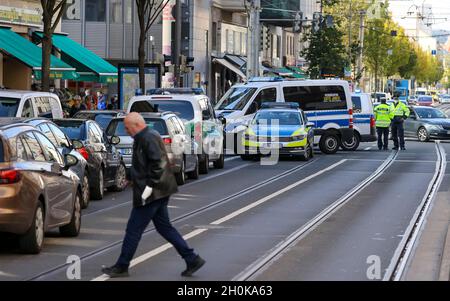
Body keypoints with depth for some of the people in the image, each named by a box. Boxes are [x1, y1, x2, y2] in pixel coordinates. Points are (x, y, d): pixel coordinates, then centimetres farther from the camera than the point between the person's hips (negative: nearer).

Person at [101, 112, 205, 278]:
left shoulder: (148, 138, -16)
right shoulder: (144, 137, 16)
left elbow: (158, 163, -25)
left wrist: (149, 186, -23)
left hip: (151, 194, -11)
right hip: (158, 193, 11)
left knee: (133, 230, -2)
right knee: (164, 227, 13)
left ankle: (121, 267, 7)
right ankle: (192, 259, 12)